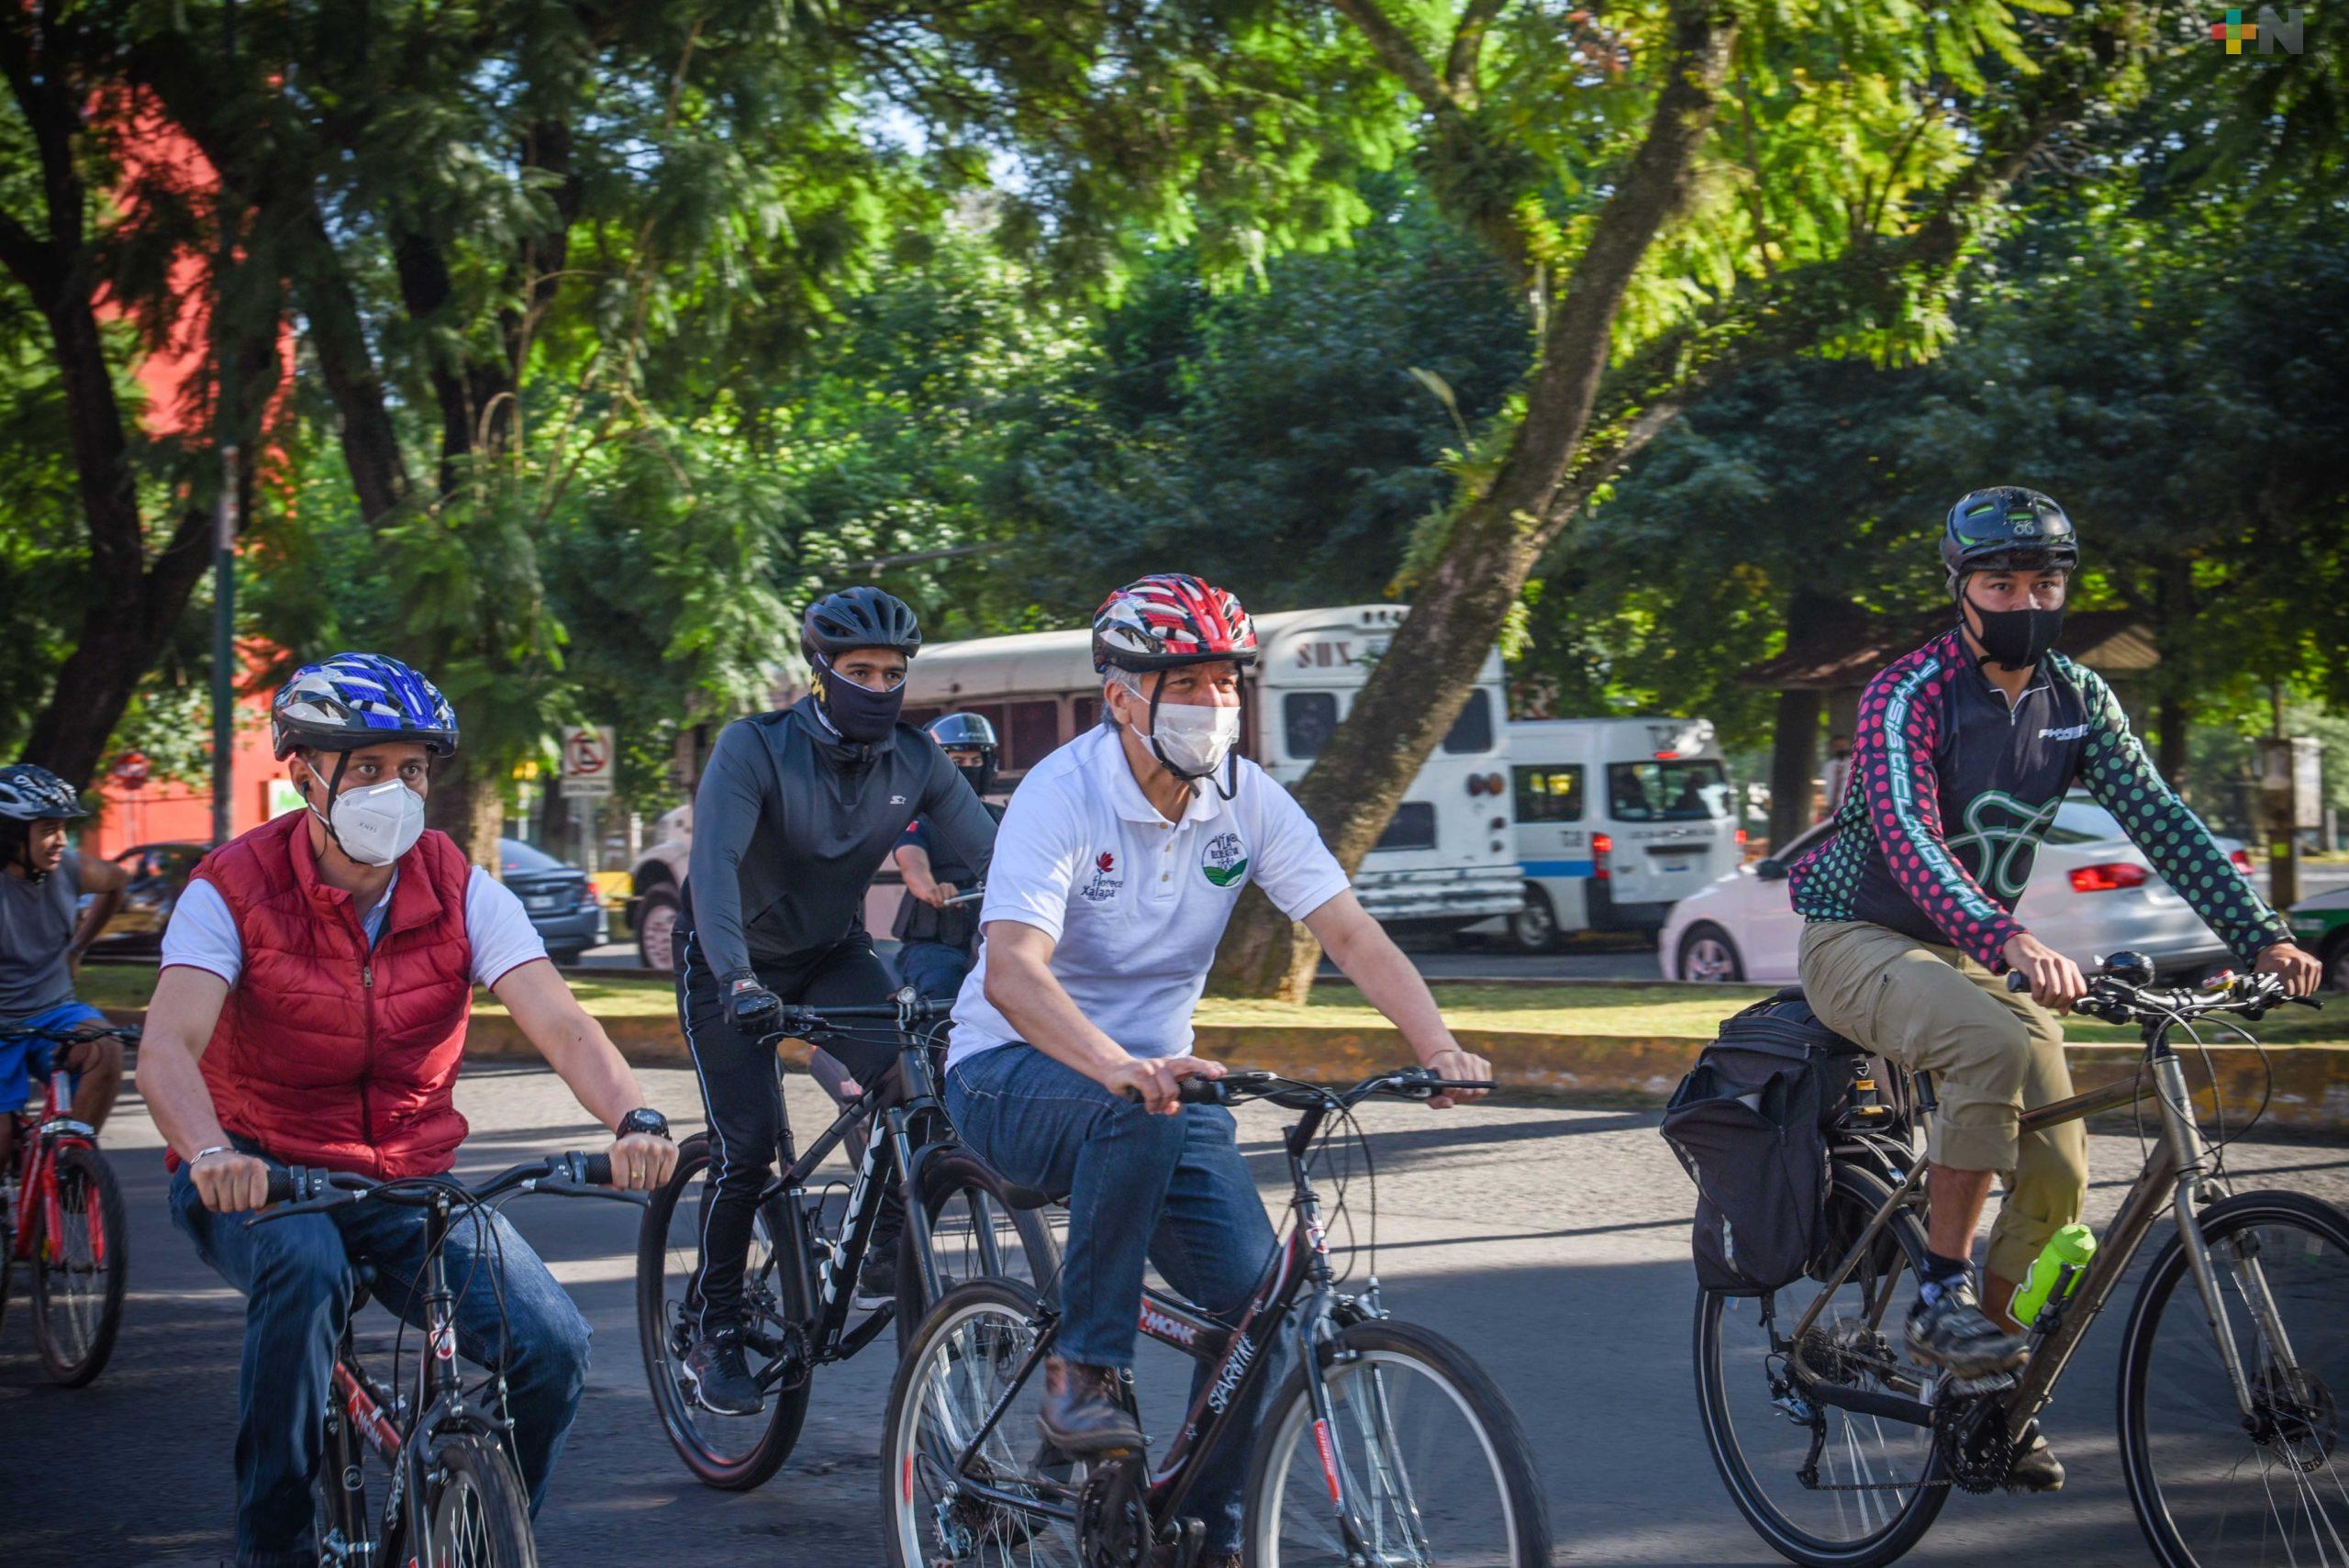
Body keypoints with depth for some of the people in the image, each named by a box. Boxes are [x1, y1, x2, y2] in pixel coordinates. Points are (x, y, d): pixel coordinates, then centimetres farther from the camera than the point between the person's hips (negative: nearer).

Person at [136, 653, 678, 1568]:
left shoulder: (462, 893, -4)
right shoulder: (232, 891, -12)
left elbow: (561, 1024, -17)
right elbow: (166, 1048, -26)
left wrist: (634, 1120, -38)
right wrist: (210, 1154, -48)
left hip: (410, 1183, 3)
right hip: (259, 1180, -3)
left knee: (551, 1347, -20)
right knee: (304, 1268, -38)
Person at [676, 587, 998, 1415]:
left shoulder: (917, 761, -12)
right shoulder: (753, 748, -24)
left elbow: (989, 853, -20)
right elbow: (715, 860, -37)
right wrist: (737, 979, -52)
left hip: (833, 951, 3)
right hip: (734, 961, -3)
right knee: (749, 1148, -11)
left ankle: (885, 1254, -3)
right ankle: (714, 1337, 6)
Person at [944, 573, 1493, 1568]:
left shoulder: (1248, 800, -5)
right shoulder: (1063, 794, -21)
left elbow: (1350, 933, -10)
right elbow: (1012, 972, -34)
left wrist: (1438, 1047, -28)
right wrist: (1118, 1066, -52)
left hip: (1155, 1072, 5)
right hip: (1014, 1074, -5)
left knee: (1256, 1288, -14)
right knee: (1138, 1113, -39)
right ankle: (1083, 1374, -25)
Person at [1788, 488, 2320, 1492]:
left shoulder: (2078, 702, 0)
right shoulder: (1908, 696, -19)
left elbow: (2159, 821, -5)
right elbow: (1910, 843, -33)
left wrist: (2262, 937, -18)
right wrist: (2014, 943, -50)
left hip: (1976, 954, 6)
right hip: (1860, 942, -6)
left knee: (2057, 1174, -8)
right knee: (1995, 1040, -36)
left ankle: (1984, 1388, 12)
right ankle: (1939, 1298, -25)